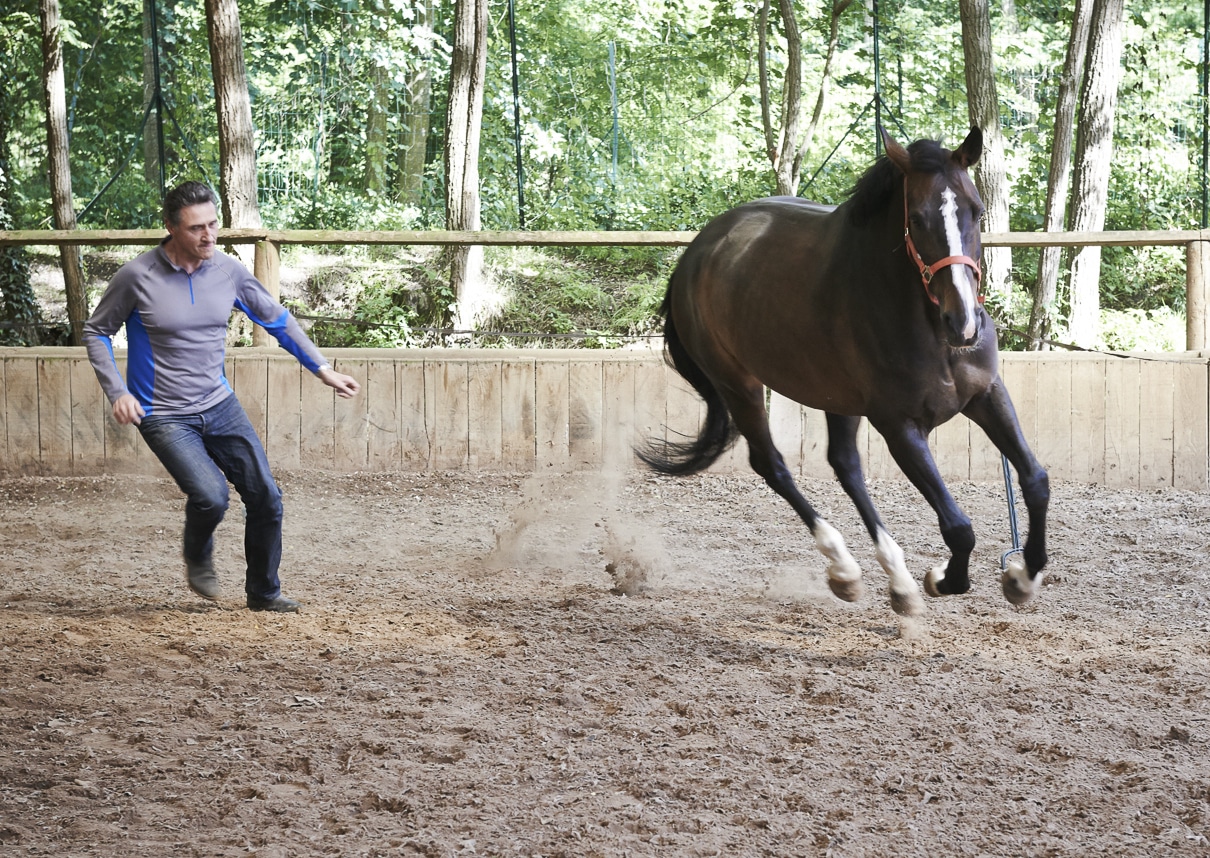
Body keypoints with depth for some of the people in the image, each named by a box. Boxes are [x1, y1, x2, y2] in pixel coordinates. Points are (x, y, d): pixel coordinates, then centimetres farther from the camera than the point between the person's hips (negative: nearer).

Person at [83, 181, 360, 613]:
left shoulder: (229, 271, -2)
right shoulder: (137, 277, -14)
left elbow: (277, 320, 12)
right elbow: (96, 333, -1)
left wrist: (323, 370, 9)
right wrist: (117, 392, -13)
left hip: (220, 406, 5)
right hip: (164, 416, -4)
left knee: (266, 499, 1)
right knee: (210, 496, -24)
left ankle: (263, 592, 22)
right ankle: (197, 557, 10)